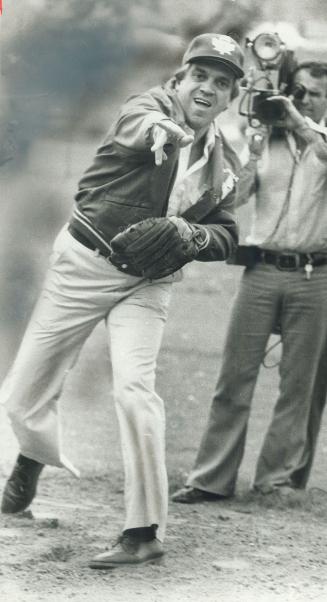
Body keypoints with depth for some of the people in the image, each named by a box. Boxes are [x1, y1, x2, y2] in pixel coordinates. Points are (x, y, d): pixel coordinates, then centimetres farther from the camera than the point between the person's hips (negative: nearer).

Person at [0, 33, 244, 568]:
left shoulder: (222, 163, 3)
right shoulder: (150, 109, -11)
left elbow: (226, 237, 11)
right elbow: (136, 123, -36)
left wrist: (193, 234, -14)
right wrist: (157, 130, -62)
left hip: (147, 283, 2)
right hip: (84, 263, -2)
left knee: (134, 386, -22)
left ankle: (146, 532, -18)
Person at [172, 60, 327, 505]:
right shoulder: (264, 139, 11)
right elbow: (235, 197, 3)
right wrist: (253, 147, -6)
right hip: (262, 269, 1)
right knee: (235, 375, -2)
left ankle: (280, 477, 9)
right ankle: (213, 478, 0)